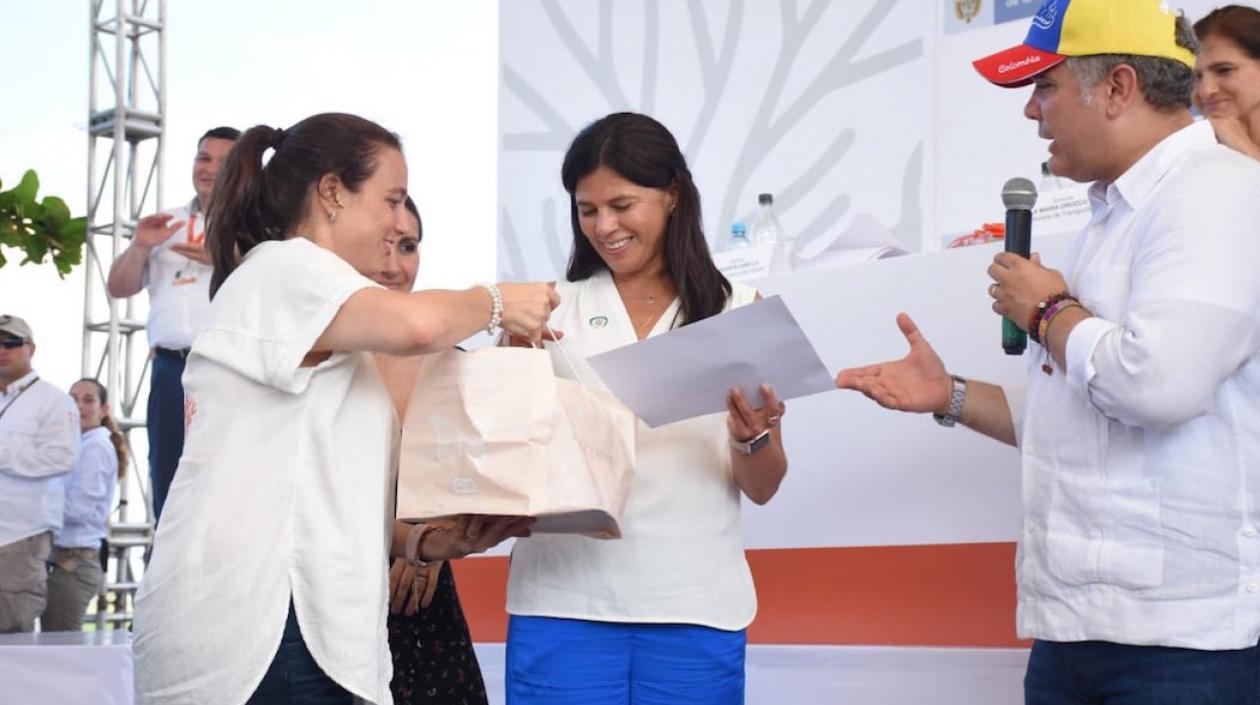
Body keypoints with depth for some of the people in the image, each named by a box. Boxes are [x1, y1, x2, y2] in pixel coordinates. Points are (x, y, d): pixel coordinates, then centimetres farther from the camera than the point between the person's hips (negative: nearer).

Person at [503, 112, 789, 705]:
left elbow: (762, 489, 6)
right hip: (564, 599, 0)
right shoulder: (551, 309, 8)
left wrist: (753, 437, -15)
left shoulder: (737, 309, 6)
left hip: (693, 607, 0)